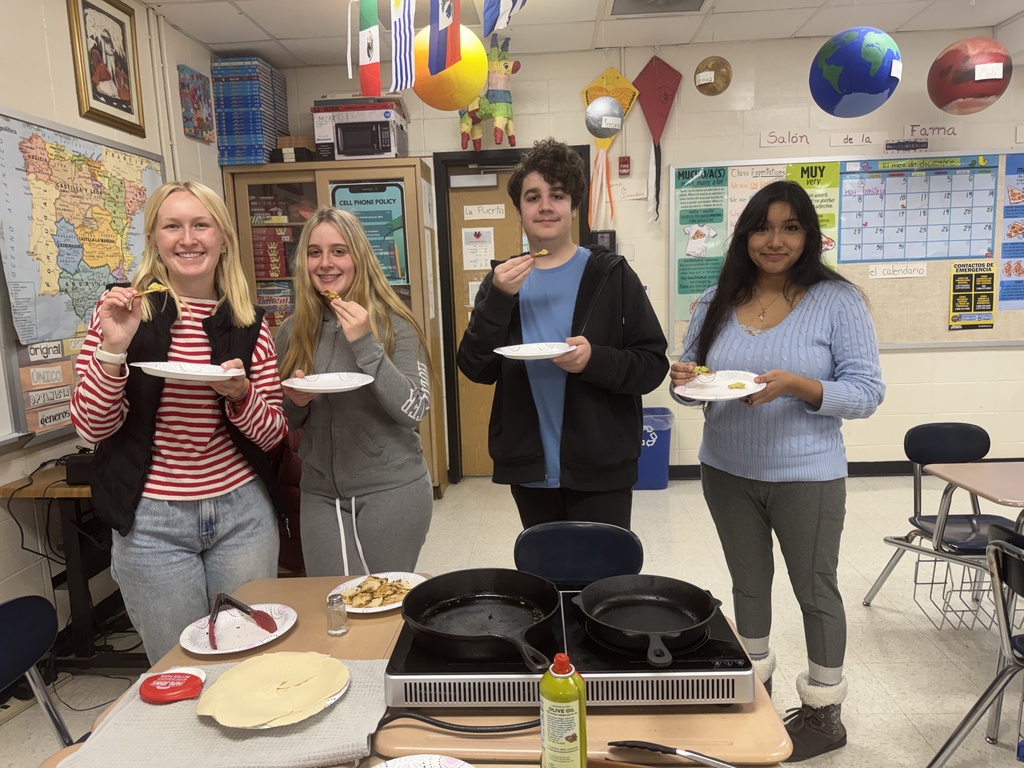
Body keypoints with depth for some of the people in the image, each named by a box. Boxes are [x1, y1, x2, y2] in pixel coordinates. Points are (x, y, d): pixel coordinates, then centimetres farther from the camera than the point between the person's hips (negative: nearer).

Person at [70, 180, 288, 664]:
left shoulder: (249, 323, 1)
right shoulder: (125, 310, -4)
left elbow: (272, 433, 2)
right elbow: (91, 427, -6)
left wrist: (239, 393, -18)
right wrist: (113, 347, -20)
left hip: (242, 513, 2)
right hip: (153, 521, -2)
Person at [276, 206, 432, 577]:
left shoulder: (392, 324, -8)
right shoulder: (293, 330, 3)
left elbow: (415, 411, -15)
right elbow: (289, 421, 14)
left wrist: (365, 344, -22)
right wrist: (295, 403, -10)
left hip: (391, 490, -3)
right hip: (320, 494, 3)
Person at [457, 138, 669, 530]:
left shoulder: (611, 275, -4)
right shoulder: (502, 280, 5)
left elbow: (654, 365, -6)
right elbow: (476, 369, -4)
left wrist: (595, 360, -25)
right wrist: (498, 299, -17)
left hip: (601, 470, -3)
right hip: (529, 469, 3)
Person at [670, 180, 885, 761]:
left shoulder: (838, 300, -10)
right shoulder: (717, 301, 1)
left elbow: (867, 393, -12)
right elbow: (690, 379, 8)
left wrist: (794, 385, -29)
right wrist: (685, 381, -16)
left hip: (806, 476, -4)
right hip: (727, 473, 4)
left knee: (815, 590, 12)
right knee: (748, 583, 19)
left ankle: (824, 713, 33)